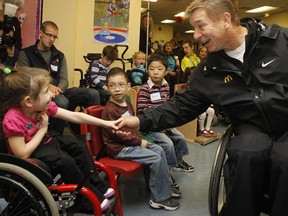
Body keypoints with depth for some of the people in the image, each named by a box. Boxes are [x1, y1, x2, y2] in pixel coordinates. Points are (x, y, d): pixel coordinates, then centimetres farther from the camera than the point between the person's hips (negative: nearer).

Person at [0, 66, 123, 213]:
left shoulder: (42, 106, -12)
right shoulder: (13, 120, -33)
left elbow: (74, 116, -9)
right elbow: (22, 155, -31)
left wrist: (105, 123, -8)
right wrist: (42, 129, -26)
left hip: (45, 143, 8)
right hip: (30, 157, -8)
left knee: (79, 146, 3)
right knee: (65, 161, -25)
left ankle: (97, 186, 11)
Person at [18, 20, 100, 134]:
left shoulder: (59, 55, 17)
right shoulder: (26, 54, 5)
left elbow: (64, 79, 7)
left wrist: (57, 89, -17)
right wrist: (47, 86, -21)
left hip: (59, 90, 5)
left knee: (93, 94, -17)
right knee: (62, 102, -38)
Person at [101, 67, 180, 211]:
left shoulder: (127, 104, 9)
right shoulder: (110, 110, -20)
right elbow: (118, 134, -22)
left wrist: (139, 139, 1)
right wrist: (139, 141, -15)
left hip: (130, 142, 9)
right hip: (119, 148, -9)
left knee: (159, 150, 8)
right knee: (156, 159, -15)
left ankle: (166, 186, 22)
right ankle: (159, 198, -2)